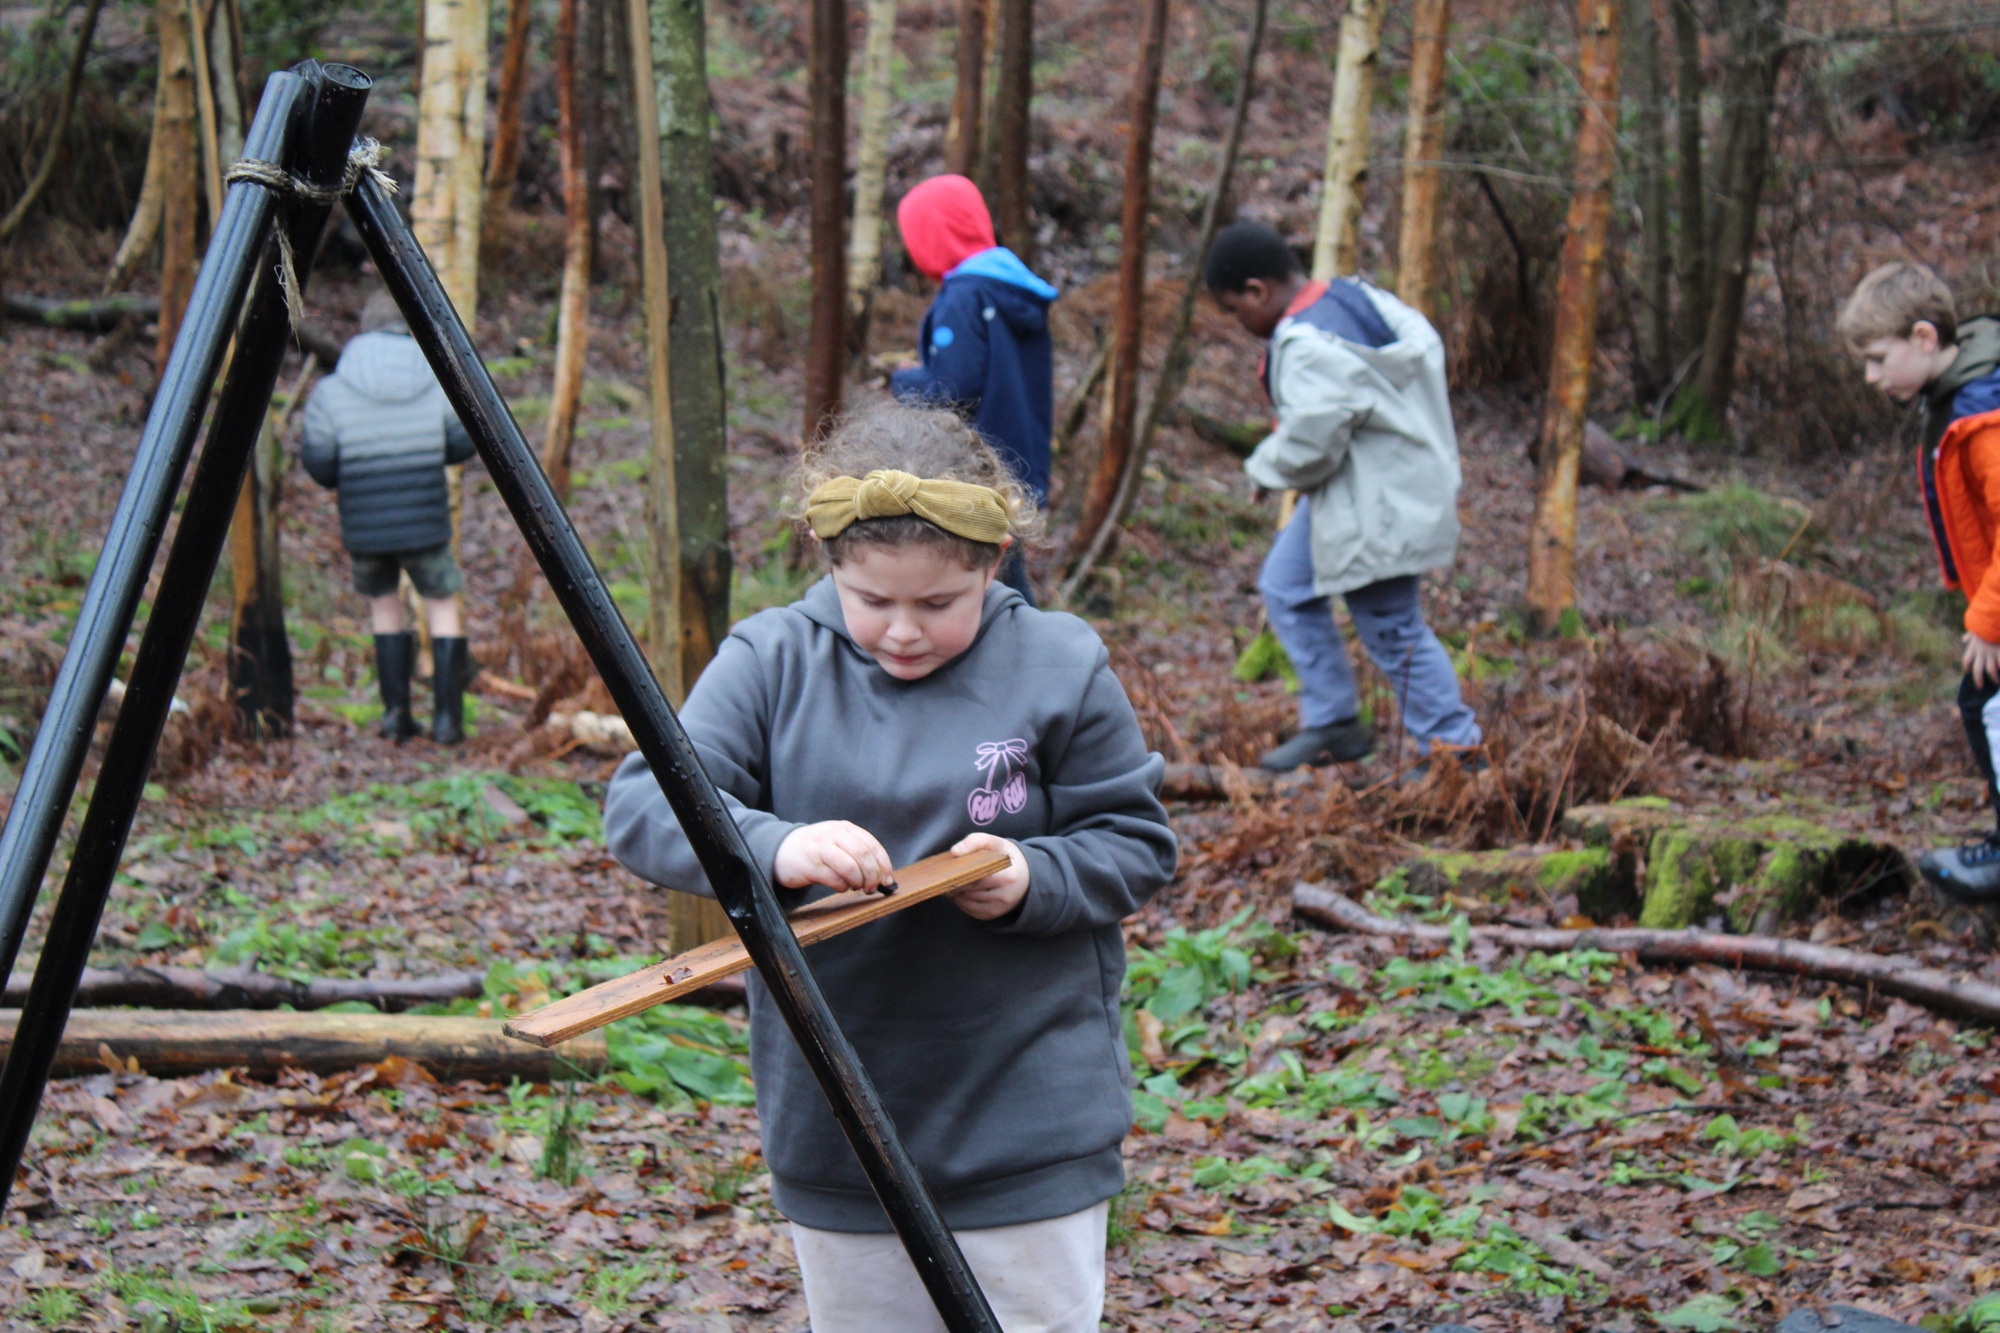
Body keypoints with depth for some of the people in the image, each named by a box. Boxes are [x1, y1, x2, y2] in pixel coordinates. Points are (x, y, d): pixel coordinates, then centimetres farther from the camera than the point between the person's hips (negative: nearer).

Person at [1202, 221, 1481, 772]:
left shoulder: (1307, 347, -27)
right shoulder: (1356, 296, 4)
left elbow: (1309, 445, -28)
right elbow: (1426, 344, 14)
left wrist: (1265, 468, -5)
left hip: (1375, 508, -11)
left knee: (1392, 630, -1)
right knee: (1285, 587, 17)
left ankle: (1455, 751, 11)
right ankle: (1332, 723, 25)